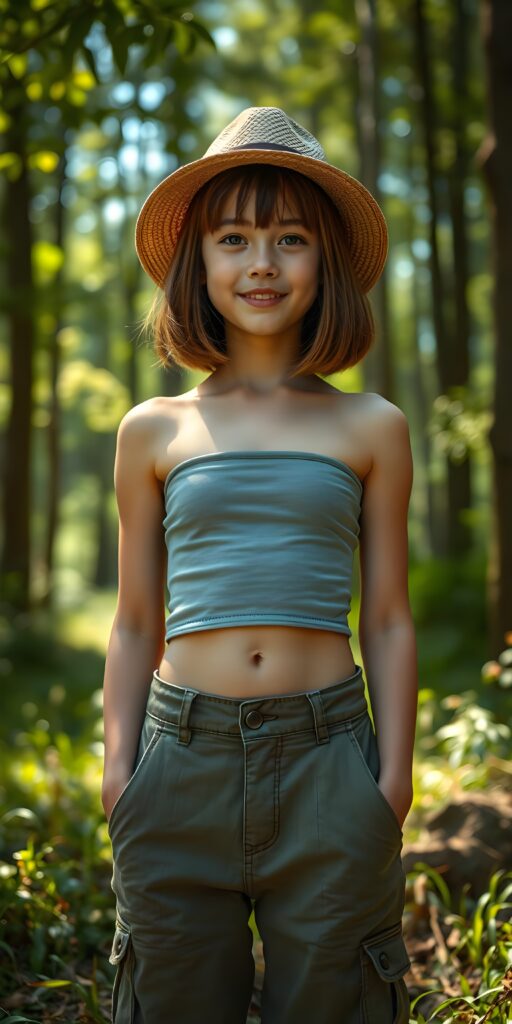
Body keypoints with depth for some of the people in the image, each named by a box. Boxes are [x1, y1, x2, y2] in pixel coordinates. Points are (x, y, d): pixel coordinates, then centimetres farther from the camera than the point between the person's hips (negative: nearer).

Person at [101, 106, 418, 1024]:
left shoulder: (370, 430, 6)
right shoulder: (154, 432, 7)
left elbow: (387, 621, 7)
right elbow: (136, 624, 10)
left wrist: (394, 776, 1)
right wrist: (119, 768, 3)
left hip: (326, 760, 0)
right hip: (185, 757, 1)